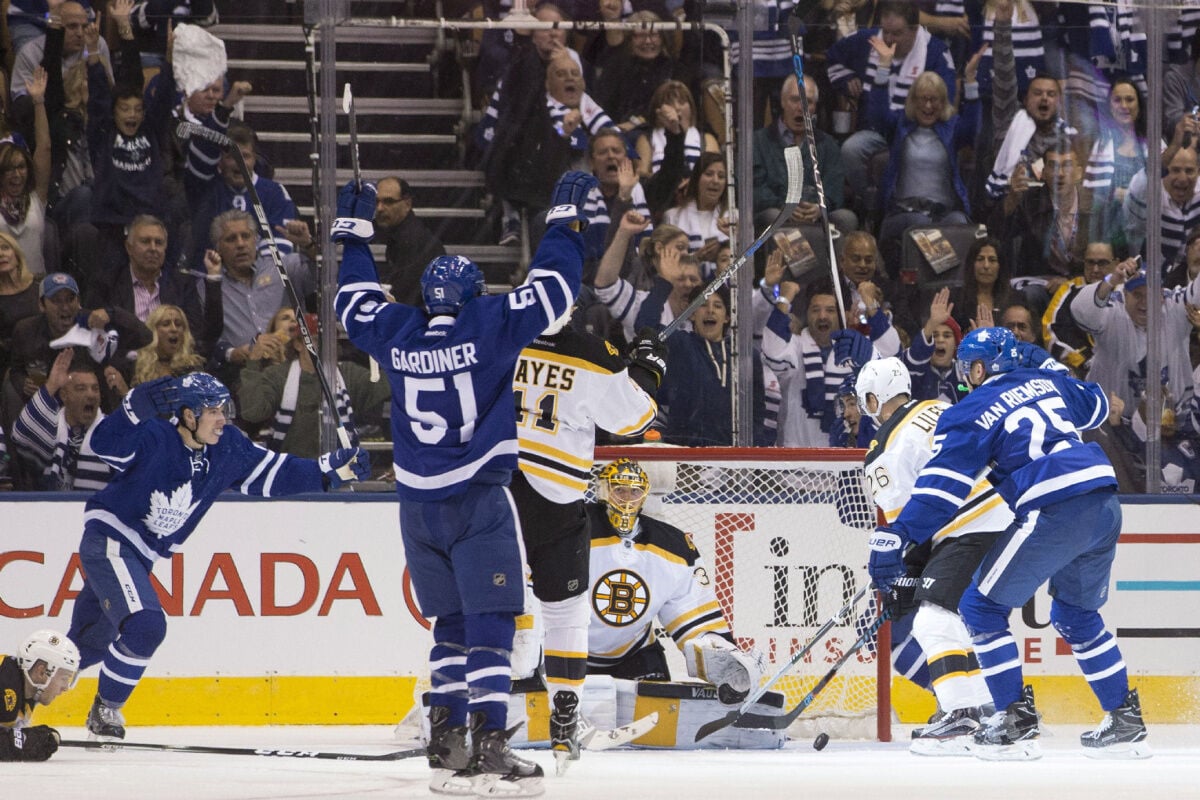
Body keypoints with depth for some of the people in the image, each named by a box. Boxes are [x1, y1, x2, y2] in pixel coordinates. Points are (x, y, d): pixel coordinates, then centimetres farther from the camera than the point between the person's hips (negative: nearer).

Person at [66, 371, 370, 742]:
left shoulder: (227, 448, -4)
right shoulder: (154, 438, -23)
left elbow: (273, 475, 0)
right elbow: (104, 444, -36)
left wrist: (331, 470, -9)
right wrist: (137, 406, -47)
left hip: (139, 554, 8)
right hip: (108, 537, -8)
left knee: (91, 643, 17)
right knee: (145, 625, -23)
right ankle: (106, 708, -4)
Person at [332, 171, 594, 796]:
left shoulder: (395, 334, 4)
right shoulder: (488, 327, -8)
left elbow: (355, 300, 23)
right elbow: (551, 287, -5)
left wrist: (352, 232, 35)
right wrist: (566, 217, 6)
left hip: (418, 507, 5)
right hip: (478, 503, -5)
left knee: (452, 625, 16)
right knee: (489, 625, -7)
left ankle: (446, 745, 13)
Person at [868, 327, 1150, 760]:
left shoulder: (971, 413, 1)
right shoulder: (1048, 382, 19)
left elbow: (941, 484, -9)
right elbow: (1095, 405, 39)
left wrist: (896, 537, -12)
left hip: (1054, 513, -7)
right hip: (1104, 505, 7)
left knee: (982, 607, 6)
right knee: (1076, 615, 26)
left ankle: (1016, 722, 0)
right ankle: (1125, 722, 23)